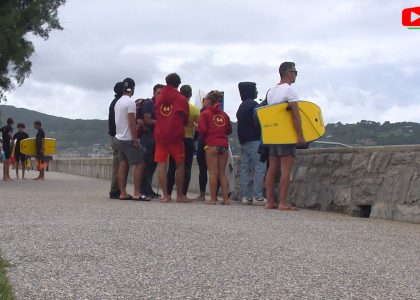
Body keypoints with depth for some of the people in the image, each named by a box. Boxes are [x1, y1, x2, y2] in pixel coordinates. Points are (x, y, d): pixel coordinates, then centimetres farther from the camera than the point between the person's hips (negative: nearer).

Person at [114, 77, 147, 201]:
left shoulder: (118, 102, 13)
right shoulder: (130, 102, -14)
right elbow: (132, 122, -19)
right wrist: (135, 140, -17)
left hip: (119, 138, 9)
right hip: (129, 139, -9)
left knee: (123, 165, 7)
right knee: (139, 164, -6)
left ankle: (123, 193, 6)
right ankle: (137, 194, -10)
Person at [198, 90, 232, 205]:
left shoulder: (205, 114, -1)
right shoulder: (224, 114, 13)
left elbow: (202, 130, -10)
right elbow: (229, 130, 11)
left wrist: (202, 138, 9)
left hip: (211, 145, -4)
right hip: (224, 145, 4)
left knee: (213, 173, -3)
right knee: (222, 173, 9)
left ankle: (213, 199, -3)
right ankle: (226, 198, 5)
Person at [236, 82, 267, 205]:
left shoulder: (241, 106, 19)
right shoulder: (253, 105, -10)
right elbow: (257, 122, -17)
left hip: (243, 141, 9)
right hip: (254, 140, -9)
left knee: (245, 168, 7)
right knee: (259, 168, -9)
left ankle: (246, 196, 7)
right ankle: (258, 197, -13)